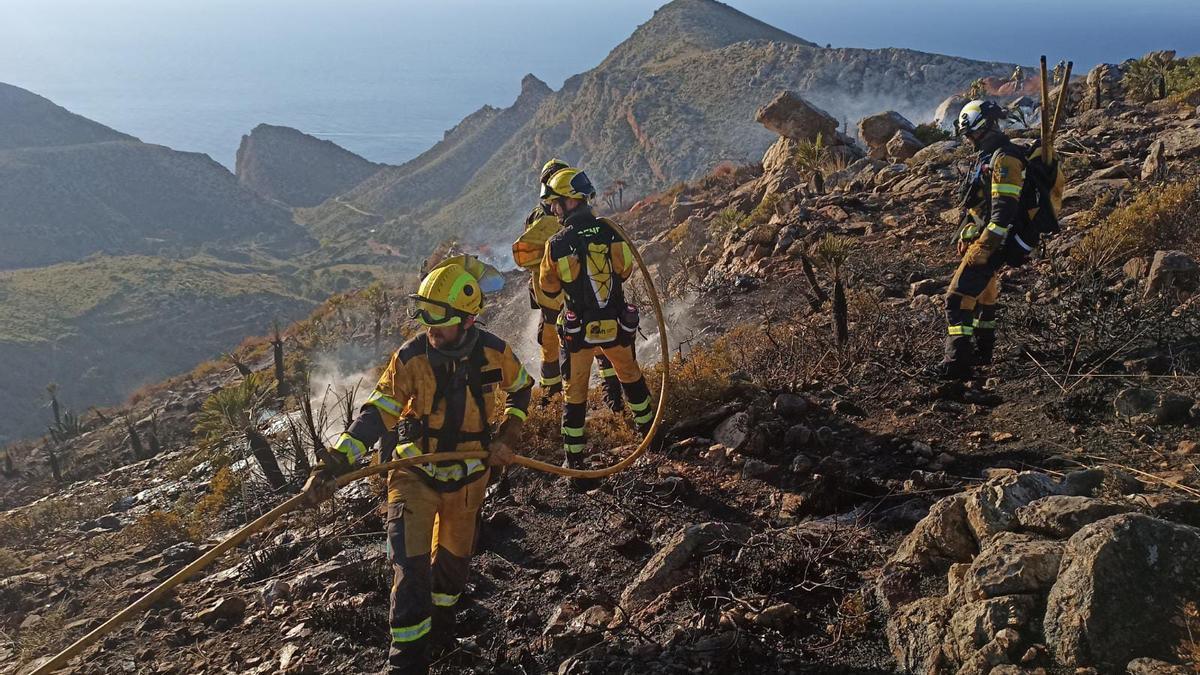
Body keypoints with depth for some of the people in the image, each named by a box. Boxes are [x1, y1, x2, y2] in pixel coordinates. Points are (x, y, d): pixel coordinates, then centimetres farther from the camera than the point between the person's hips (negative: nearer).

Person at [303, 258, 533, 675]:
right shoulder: (409, 359, -18)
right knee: (411, 565, -12)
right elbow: (375, 415, -22)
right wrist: (333, 465, -32)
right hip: (415, 471, -2)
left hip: (467, 475, 2)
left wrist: (507, 437, -2)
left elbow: (521, 389, 8)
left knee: (453, 554, 19)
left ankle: (440, 616, 49)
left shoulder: (493, 353, -14)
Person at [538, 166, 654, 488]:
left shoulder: (557, 245, -17)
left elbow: (549, 287, -2)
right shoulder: (611, 231, -11)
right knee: (631, 377, 28)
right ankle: (648, 429, 46)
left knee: (575, 394, 11)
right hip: (616, 326, 2)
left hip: (577, 331, -2)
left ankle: (575, 464, 16)